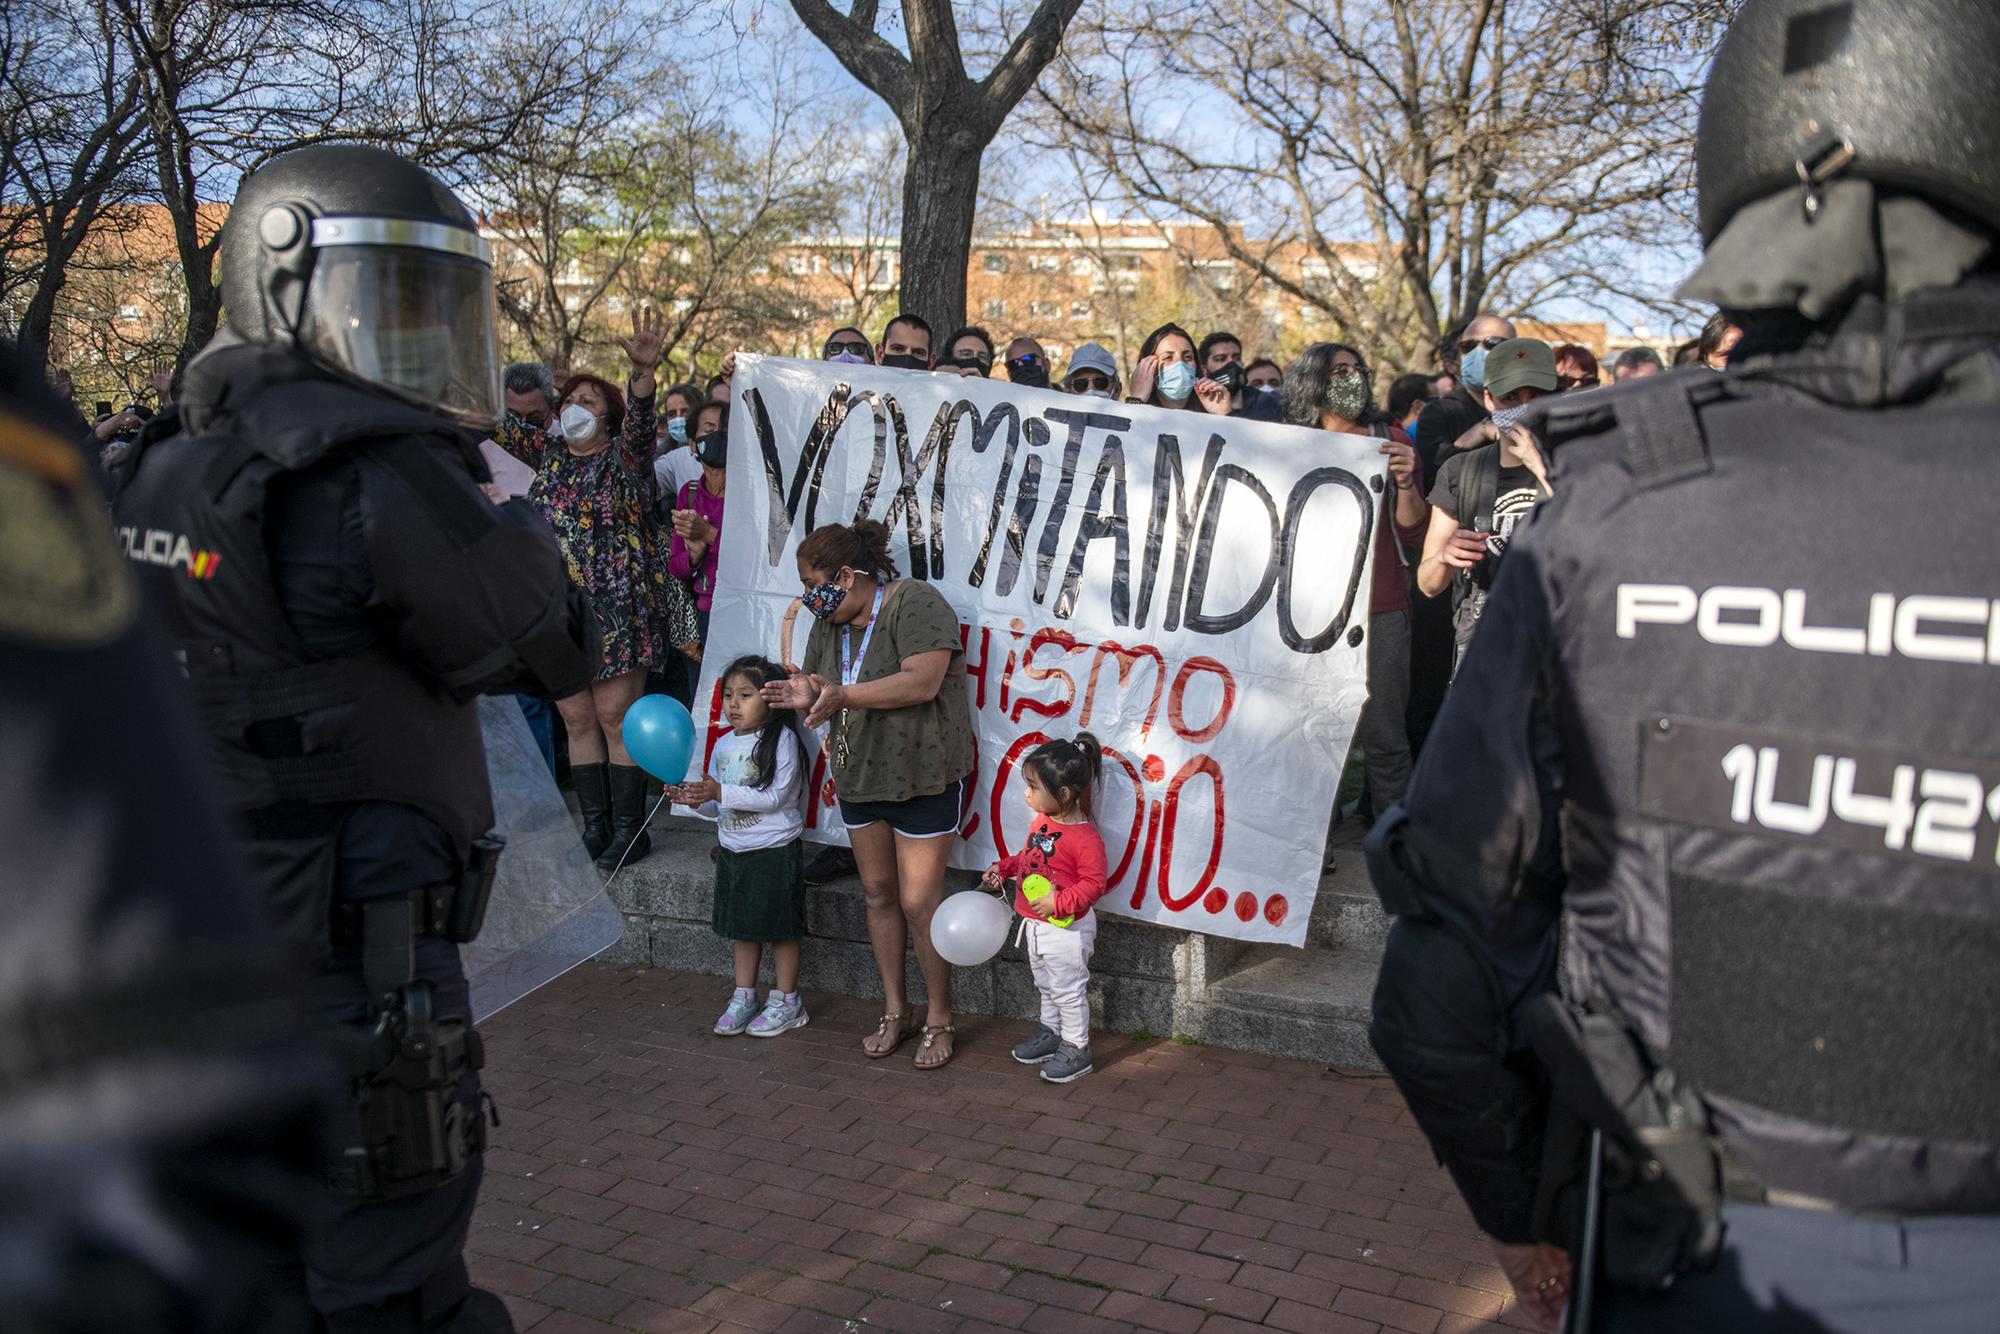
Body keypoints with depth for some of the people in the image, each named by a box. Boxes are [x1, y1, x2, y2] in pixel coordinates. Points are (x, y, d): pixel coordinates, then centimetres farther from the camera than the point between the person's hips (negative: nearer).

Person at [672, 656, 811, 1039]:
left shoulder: (782, 739, -13)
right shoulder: (723, 745, 9)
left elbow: (774, 796, -21)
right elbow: (718, 808, 13)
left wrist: (721, 793, -25)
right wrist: (695, 799, -9)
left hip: (775, 852, -7)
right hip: (733, 851, 7)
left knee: (781, 928, 4)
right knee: (743, 928, 15)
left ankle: (786, 1002, 16)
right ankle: (744, 998, 27)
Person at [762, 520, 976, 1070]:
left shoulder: (914, 603, -16)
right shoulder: (828, 624, 8)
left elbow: (923, 681, -27)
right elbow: (825, 699, 12)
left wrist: (843, 695, -29)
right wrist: (806, 697, -12)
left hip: (923, 775, -7)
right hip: (858, 775, 8)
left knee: (919, 902, -5)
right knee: (878, 894, 13)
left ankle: (938, 1020, 12)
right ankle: (895, 1012, 28)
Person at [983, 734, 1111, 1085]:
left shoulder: (1085, 837, -25)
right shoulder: (1041, 821, 0)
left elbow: (1094, 883, -25)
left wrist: (1058, 903, -30)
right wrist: (1004, 868, 4)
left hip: (1066, 928, -9)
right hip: (1036, 925, 9)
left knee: (1068, 990, 6)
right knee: (1046, 985, 24)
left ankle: (1076, 1049, 20)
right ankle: (1051, 1034, 42)